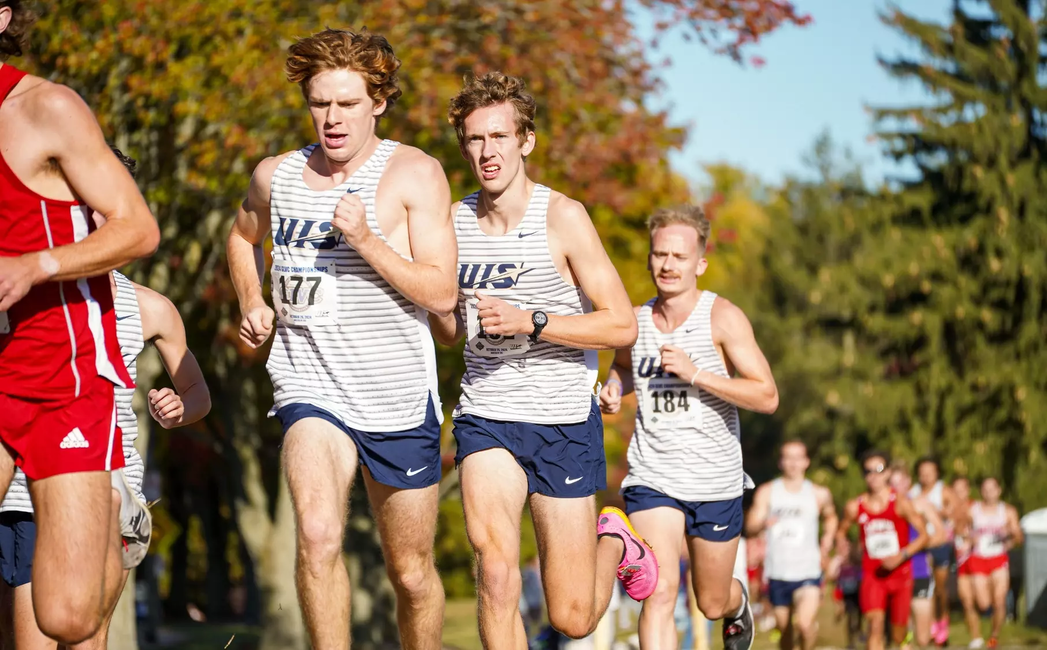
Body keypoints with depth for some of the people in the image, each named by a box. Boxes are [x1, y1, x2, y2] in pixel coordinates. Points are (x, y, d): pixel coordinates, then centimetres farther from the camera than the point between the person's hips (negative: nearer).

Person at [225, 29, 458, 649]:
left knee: (411, 572, 10)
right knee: (318, 534, -26)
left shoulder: (414, 173, -5)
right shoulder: (276, 175, 6)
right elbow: (244, 237, 30)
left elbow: (442, 294, -12)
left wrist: (367, 240, -23)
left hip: (399, 394, -1)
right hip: (311, 386, 1)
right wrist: (252, 305, 13)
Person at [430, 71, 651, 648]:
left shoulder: (562, 218, -8)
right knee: (493, 553, -27)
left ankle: (614, 543, 35)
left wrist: (528, 321, -20)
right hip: (484, 415, 3)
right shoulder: (453, 221, 5)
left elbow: (622, 326, -9)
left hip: (563, 419, -2)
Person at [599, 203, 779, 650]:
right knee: (659, 592, -19)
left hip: (716, 481, -1)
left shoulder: (722, 318, -11)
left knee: (712, 604, 16)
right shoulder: (635, 321, 1)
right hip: (652, 476, 1)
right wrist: (614, 390, 2)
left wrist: (695, 374, -24)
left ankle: (739, 601, 53)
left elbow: (767, 397, -15)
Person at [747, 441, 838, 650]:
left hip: (808, 572, -1)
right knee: (784, 629, 10)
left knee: (804, 623, -21)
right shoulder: (767, 492, 1)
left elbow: (830, 518, 25)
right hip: (777, 572, 1)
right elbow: (750, 526, -7)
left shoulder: (819, 494, 5)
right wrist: (763, 523, -30)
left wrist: (826, 544, 9)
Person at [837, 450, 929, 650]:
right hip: (872, 574, 0)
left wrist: (902, 555, -20)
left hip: (900, 574, 0)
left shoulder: (901, 503, -8)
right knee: (875, 625, -21)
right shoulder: (855, 507, -1)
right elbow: (841, 532, 18)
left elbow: (923, 535, -7)